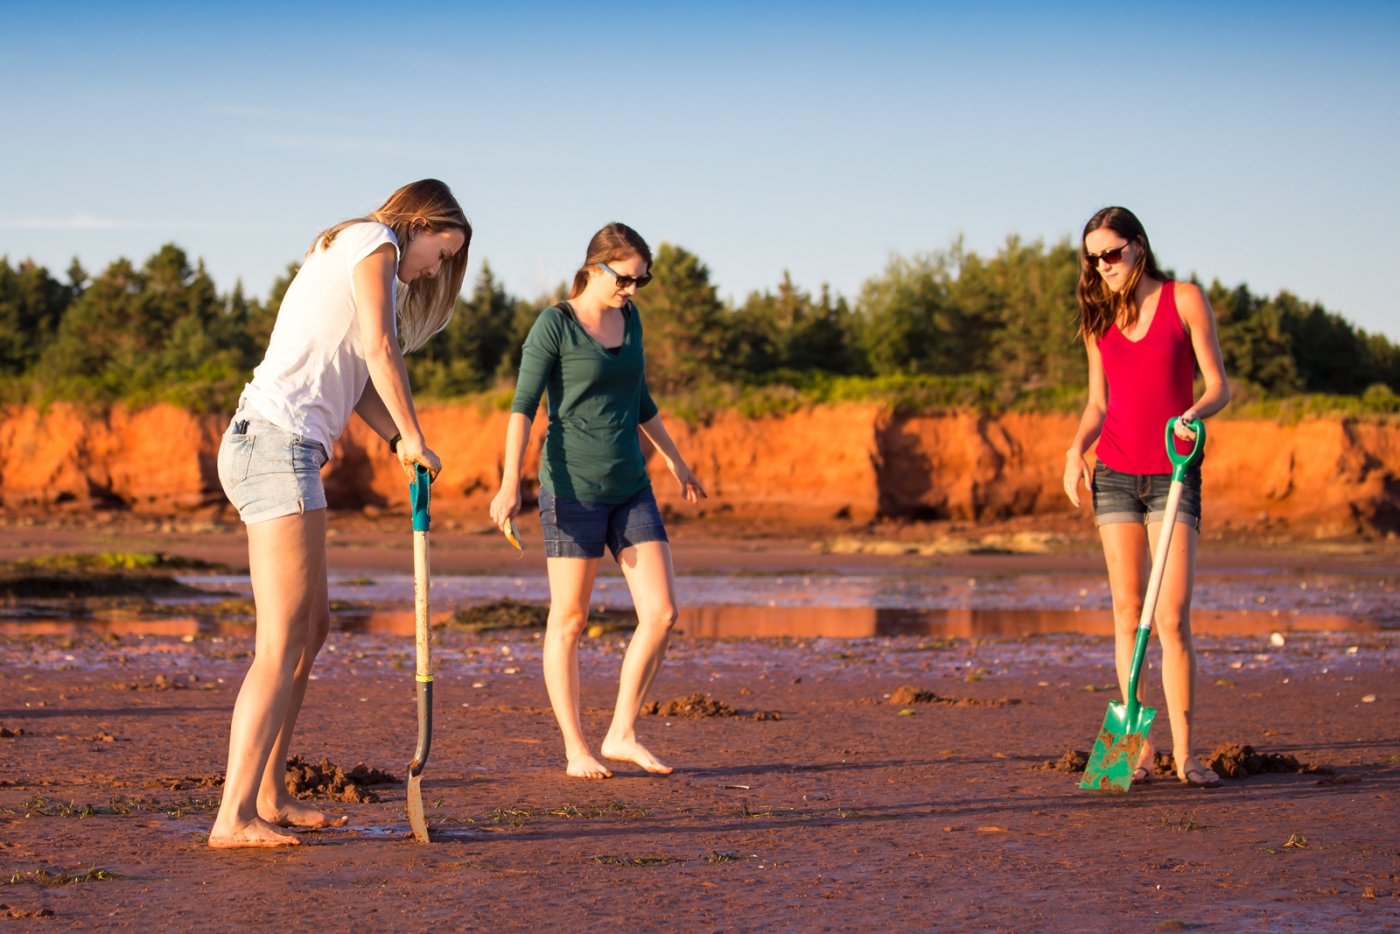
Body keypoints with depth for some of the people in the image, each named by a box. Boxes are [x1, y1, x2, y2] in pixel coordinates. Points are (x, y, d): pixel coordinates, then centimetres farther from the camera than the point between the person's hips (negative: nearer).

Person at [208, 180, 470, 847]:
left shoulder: (343, 260, 28)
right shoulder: (374, 242, 0)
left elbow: (357, 379, 18)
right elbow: (378, 351, -10)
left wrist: (401, 442, 3)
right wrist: (415, 439, 0)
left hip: (259, 445, 10)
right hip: (279, 445, -10)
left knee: (311, 629, 16)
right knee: (283, 643, -13)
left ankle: (268, 795, 21)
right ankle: (233, 816, -17)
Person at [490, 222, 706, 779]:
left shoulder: (629, 320, 11)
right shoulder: (554, 325, -8)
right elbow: (523, 406, -12)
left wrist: (674, 461, 30)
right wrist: (510, 483, -22)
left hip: (630, 487, 6)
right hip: (573, 487, -6)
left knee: (662, 612, -3)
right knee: (569, 620, 1)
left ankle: (622, 735, 7)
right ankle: (576, 750, 9)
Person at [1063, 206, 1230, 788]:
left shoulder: (1185, 299, -1)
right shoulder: (1099, 318, 10)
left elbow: (1219, 387, -2)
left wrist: (1192, 414, -23)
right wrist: (1076, 449, -4)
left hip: (1173, 475, -3)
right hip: (1115, 473, 4)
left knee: (1172, 618, -10)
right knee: (1126, 612, 1)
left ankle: (1184, 753, -6)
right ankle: (1140, 748, 5)